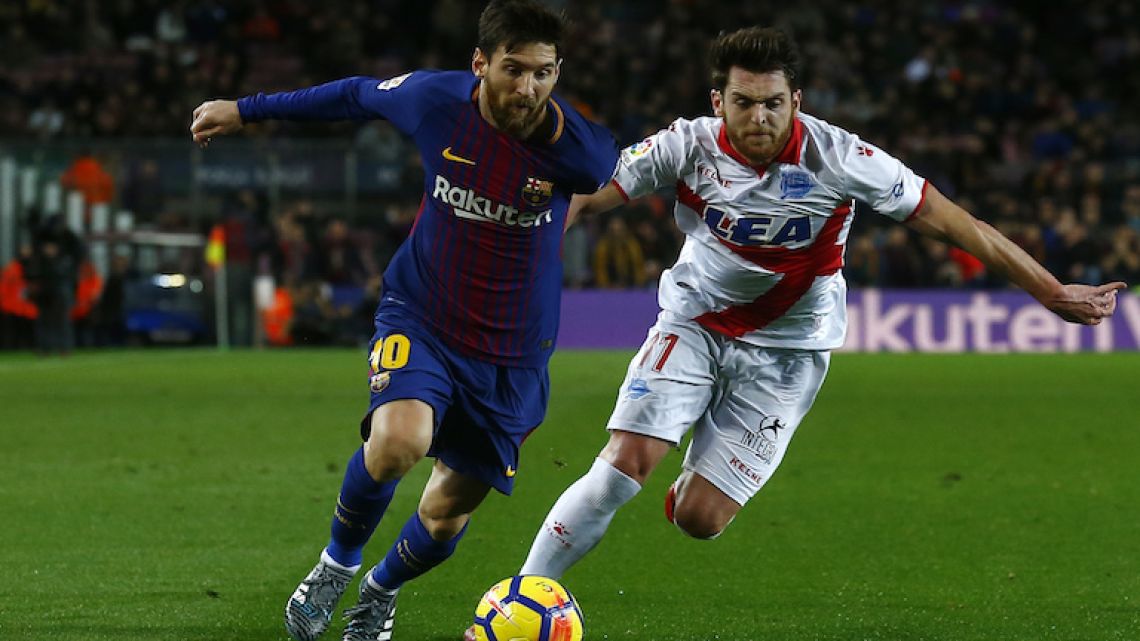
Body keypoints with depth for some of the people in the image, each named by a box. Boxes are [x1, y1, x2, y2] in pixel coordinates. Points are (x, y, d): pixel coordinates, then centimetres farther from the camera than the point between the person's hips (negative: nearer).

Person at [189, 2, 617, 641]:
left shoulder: (577, 146, -21)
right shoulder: (436, 99, -13)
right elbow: (358, 95, 7)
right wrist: (246, 109, 16)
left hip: (513, 357, 1)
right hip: (419, 318, 0)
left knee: (447, 516, 7)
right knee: (399, 439, -30)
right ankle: (338, 563, 0)